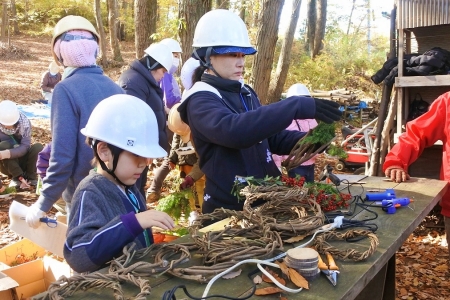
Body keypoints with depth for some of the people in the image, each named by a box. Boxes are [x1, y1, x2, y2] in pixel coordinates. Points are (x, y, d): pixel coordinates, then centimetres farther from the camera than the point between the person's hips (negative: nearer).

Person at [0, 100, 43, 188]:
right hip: (7, 166, 0)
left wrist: (8, 154, -47)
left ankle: (31, 177, -9)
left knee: (38, 147, -28)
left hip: (22, 160, 1)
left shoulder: (24, 122, -20)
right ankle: (16, 177, -16)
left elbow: (25, 147, -26)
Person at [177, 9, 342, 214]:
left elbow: (271, 137, 13)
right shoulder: (201, 100, -16)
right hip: (229, 209, -7)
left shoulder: (245, 92, 8)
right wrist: (297, 106, -38)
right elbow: (232, 130, -37)